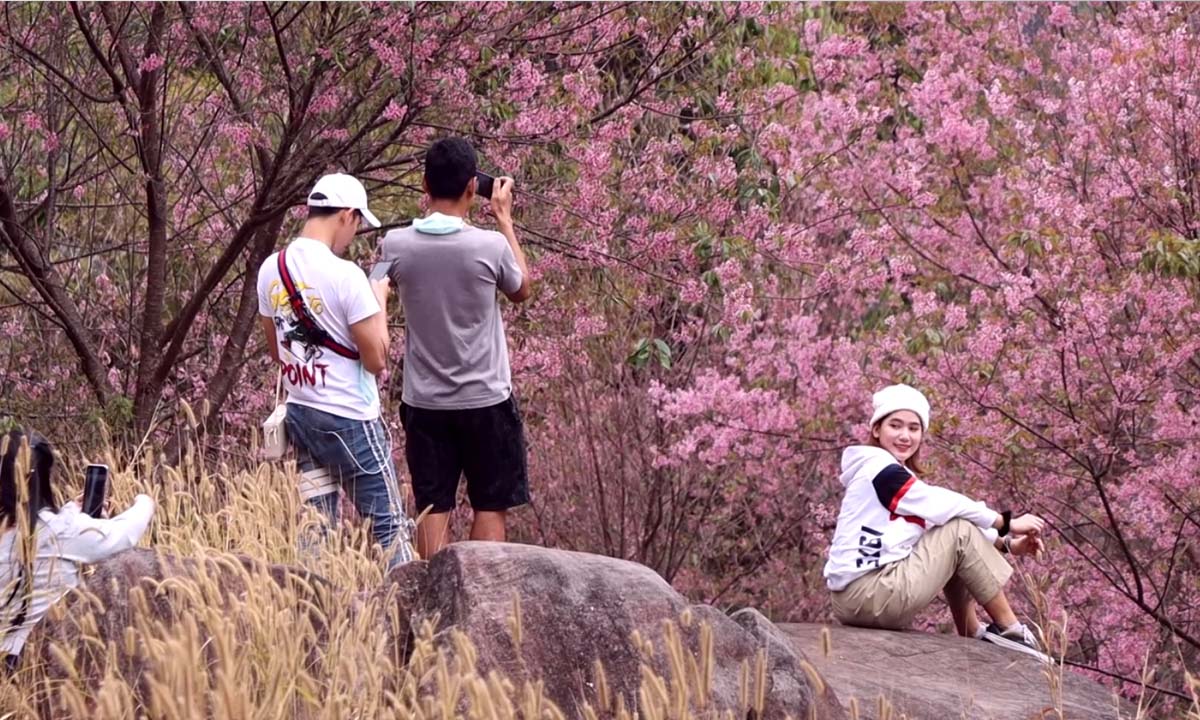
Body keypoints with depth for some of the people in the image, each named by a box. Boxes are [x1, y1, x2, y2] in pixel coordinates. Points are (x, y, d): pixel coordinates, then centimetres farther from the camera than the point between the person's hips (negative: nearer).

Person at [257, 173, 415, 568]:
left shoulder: (271, 269, 3)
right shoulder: (346, 275, -18)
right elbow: (376, 359, -15)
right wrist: (379, 299, -1)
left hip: (299, 413, 7)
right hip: (350, 419, -7)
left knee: (314, 531, 9)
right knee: (388, 527, 2)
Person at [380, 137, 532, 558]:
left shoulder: (395, 246, -9)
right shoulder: (490, 246, -15)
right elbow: (521, 290, 6)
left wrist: (432, 208, 16)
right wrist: (504, 219, 10)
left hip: (424, 402, 2)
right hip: (486, 400, -2)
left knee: (433, 509, 7)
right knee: (490, 506, 8)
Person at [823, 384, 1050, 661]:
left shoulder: (896, 476, 21)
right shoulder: (880, 469, -8)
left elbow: (938, 511, 17)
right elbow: (943, 505, -14)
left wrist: (1006, 543, 6)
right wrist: (1007, 523, -7)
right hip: (867, 594, -10)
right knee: (960, 532, -6)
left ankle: (973, 637, 12)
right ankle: (1009, 630, -2)